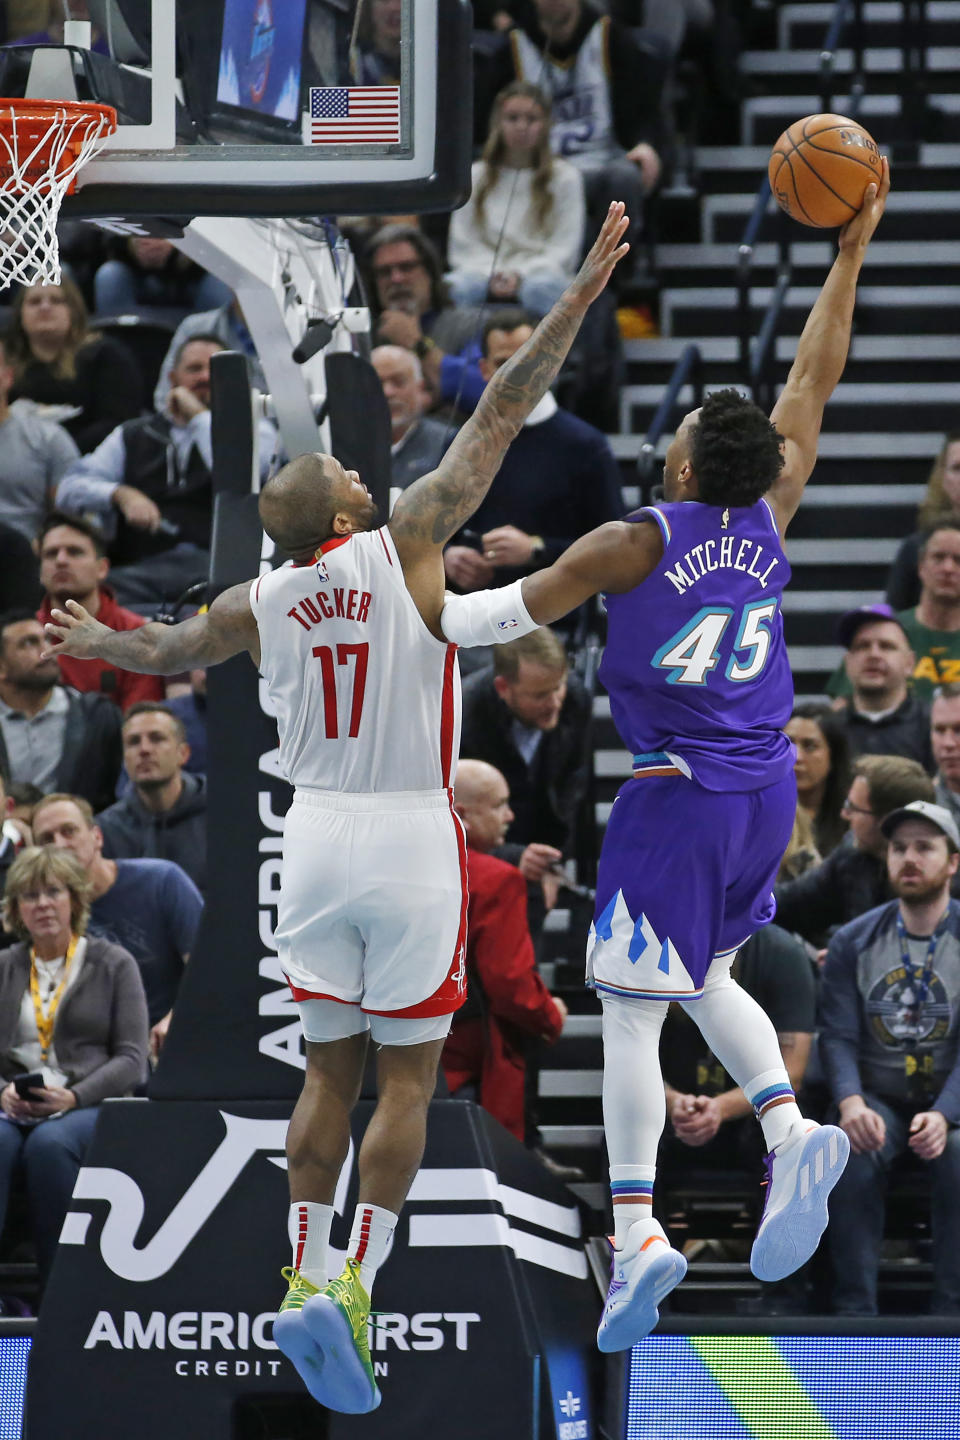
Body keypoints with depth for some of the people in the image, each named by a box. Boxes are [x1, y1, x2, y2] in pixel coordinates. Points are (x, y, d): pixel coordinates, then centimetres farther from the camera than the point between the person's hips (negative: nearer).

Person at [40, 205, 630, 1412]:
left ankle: (305, 1277, 7)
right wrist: (577, 301, -7)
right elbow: (499, 417, -9)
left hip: (314, 836, 4)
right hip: (410, 837, -4)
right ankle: (352, 1286, -10)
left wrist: (99, 645, 46)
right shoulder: (404, 546, -9)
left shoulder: (259, 604, 3)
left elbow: (169, 650, 24)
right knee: (406, 1078, 1)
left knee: (329, 1073, 13)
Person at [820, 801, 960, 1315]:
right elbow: (838, 1036, -3)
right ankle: (854, 1312, -29)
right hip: (878, 1097, 1)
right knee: (852, 1155, -32)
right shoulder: (854, 943, 5)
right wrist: (851, 1103, -25)